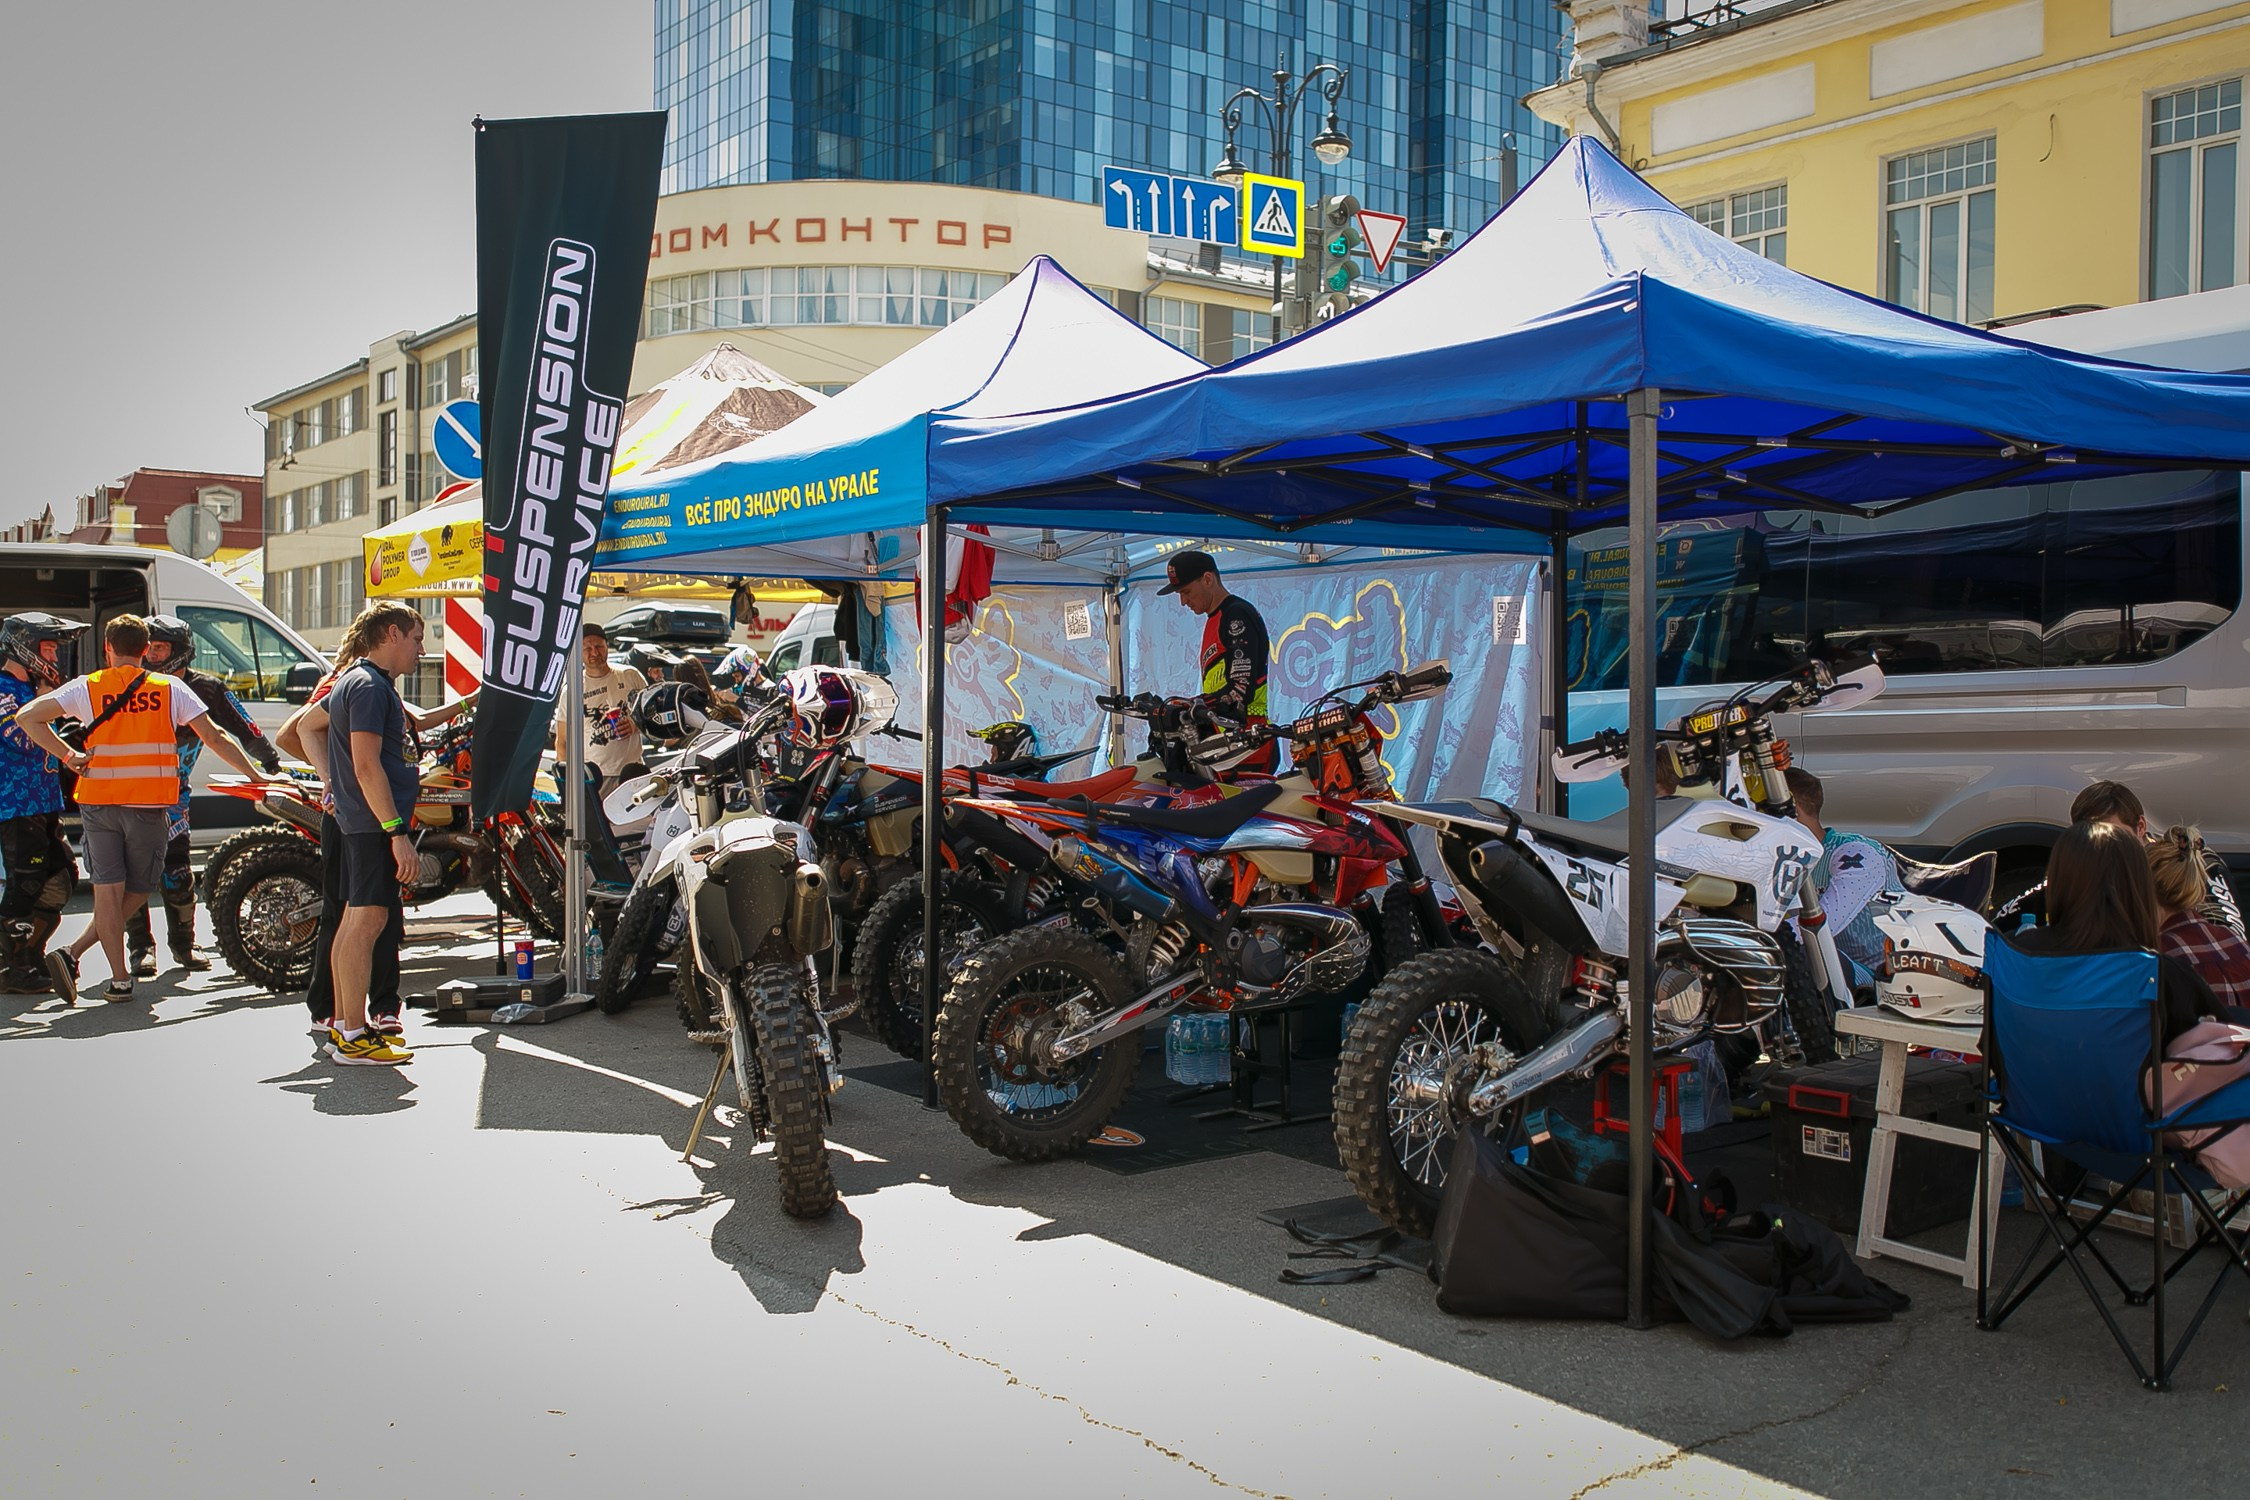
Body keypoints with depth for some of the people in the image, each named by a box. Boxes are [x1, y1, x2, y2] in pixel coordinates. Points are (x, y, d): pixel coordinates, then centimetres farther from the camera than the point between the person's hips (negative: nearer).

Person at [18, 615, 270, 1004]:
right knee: (138, 891, 11)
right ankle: (74, 953, -1)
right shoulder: (170, 689, 2)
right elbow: (214, 738, 2)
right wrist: (256, 777, 9)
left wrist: (68, 757, -3)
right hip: (150, 806, -1)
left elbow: (27, 716, -5)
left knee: (108, 890, 3)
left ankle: (120, 978, -5)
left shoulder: (87, 688, 3)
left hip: (98, 803, 1)